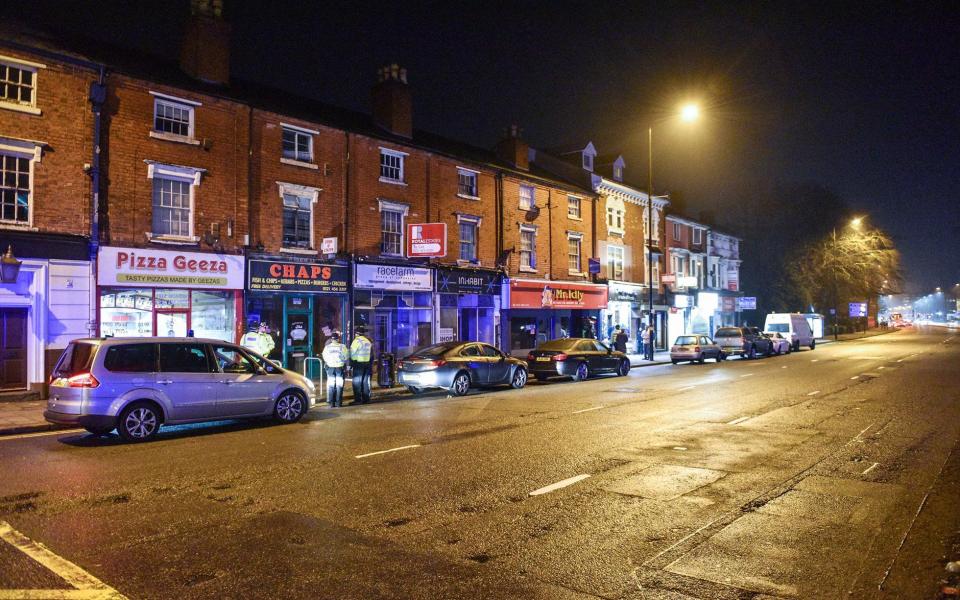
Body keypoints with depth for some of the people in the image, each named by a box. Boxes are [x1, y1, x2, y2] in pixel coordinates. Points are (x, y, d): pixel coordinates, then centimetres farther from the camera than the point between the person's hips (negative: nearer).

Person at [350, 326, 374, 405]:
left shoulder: (357, 340, -10)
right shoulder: (368, 341, 13)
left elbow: (352, 352, -12)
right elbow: (371, 352, 11)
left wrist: (351, 363, -4)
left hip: (358, 363, -7)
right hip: (367, 362, 7)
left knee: (357, 382, -3)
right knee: (365, 382, 10)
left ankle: (358, 399, -5)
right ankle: (366, 399, 12)